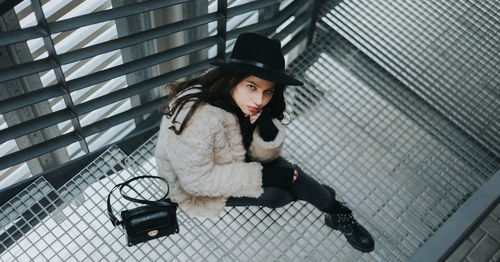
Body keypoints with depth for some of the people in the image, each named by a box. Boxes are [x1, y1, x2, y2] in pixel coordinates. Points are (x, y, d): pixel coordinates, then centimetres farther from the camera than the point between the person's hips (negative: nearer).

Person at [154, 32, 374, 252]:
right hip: (193, 189, -6)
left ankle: (336, 213, 8)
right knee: (274, 194, -20)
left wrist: (267, 128, -32)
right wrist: (260, 176, -28)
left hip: (232, 159, 6)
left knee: (284, 170, -17)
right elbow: (197, 180, -32)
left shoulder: (242, 102, -17)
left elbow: (264, 155, -8)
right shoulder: (197, 118, -39)